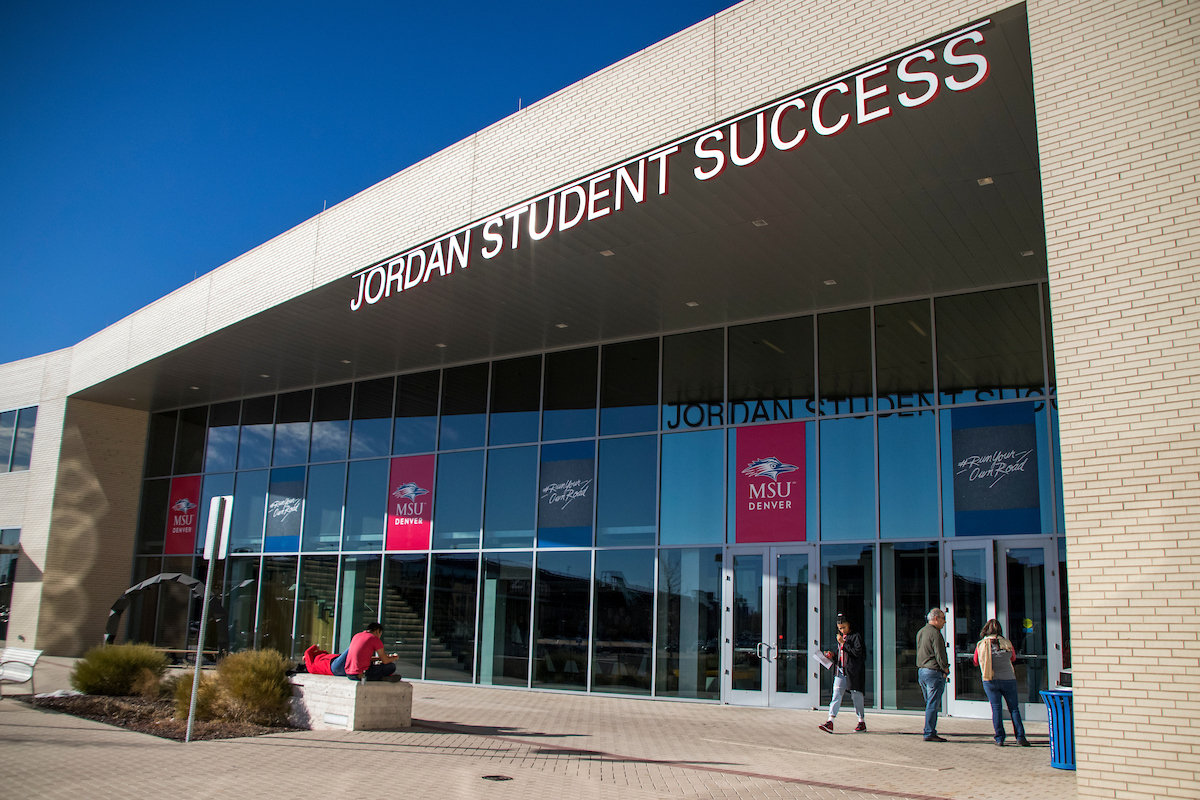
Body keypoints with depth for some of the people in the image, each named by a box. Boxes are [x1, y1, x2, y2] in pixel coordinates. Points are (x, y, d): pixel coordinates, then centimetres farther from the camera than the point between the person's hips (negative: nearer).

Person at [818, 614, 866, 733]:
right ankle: (830, 722, -13)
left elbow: (858, 653, -16)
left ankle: (862, 722, 18)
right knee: (836, 694, -5)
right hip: (841, 671, 6)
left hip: (854, 672, -6)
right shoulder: (840, 638, 18)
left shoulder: (856, 636, -4)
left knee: (856, 696, 3)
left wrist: (843, 643, -15)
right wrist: (833, 656, 7)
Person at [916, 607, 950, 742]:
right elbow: (939, 654, -18)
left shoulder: (920, 632, 15)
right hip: (934, 672, -9)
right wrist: (945, 669, -3)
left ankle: (930, 731, 16)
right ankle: (929, 733, -4)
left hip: (921, 671, 9)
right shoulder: (935, 633, -14)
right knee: (933, 704, -5)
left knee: (931, 704, 15)